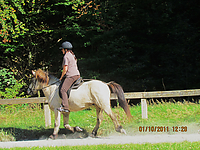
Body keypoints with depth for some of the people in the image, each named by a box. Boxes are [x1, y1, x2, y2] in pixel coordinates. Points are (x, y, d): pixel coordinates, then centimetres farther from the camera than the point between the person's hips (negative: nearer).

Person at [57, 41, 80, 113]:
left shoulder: (66, 56, -8)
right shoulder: (73, 56, 22)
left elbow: (65, 69, -13)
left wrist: (61, 77, 1)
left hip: (71, 75, -11)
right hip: (77, 74, 11)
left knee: (63, 90, -19)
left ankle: (65, 107, -33)